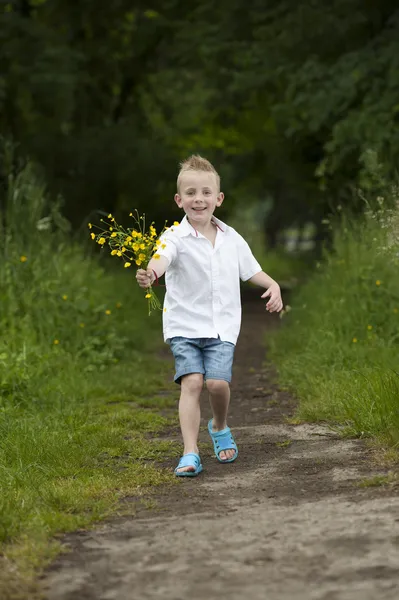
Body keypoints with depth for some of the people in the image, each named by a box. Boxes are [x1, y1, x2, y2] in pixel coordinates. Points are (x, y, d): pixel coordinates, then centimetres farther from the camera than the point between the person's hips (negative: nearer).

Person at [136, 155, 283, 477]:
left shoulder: (232, 239, 7)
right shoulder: (176, 237, -8)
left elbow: (252, 269, 21)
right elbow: (162, 257, -30)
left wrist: (273, 285, 3)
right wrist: (150, 273, -52)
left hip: (222, 327, 2)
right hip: (184, 325, -2)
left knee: (218, 382, -14)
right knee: (191, 381, -16)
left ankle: (220, 427, 17)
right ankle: (190, 453, -13)